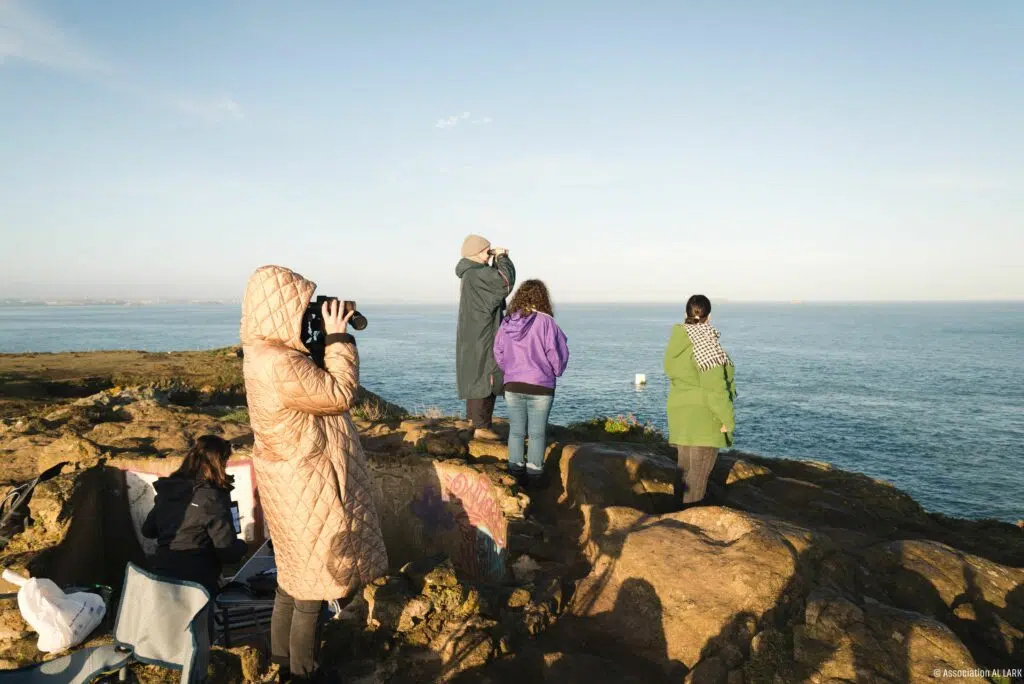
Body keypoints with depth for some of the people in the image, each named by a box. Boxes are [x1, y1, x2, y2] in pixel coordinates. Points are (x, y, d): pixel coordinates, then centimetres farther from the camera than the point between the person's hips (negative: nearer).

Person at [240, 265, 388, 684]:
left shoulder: (267, 352, 3)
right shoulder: (279, 365, -30)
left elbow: (316, 381, 13)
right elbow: (340, 394, -22)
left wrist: (331, 338, 2)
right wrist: (338, 337, -15)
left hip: (294, 482, 10)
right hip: (306, 487, -10)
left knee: (294, 576, 25)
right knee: (313, 586, 8)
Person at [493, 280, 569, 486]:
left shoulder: (507, 323, -2)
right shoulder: (545, 322, -15)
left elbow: (499, 354, 7)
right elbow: (557, 353, -12)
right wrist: (556, 372, 8)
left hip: (512, 385, 4)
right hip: (540, 387, -3)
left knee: (516, 430, 14)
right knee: (537, 433, 8)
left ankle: (515, 472, 20)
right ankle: (534, 475, 15)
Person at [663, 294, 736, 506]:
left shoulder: (678, 341, 7)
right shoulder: (705, 343, -18)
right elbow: (714, 386, -20)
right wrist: (727, 419, -14)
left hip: (682, 412, 8)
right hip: (704, 415, -8)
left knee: (686, 467, 15)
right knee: (699, 471, -2)